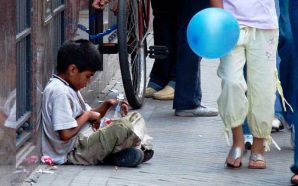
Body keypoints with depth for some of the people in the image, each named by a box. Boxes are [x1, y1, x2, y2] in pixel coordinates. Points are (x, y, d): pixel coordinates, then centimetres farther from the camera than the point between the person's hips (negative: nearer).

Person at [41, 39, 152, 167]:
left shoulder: (68, 88, 15)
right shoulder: (59, 92, -19)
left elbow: (92, 116, 22)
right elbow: (65, 134, -26)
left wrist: (107, 105, 4)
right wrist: (87, 115, -12)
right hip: (73, 154, -11)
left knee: (133, 117, 16)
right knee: (122, 128, -27)